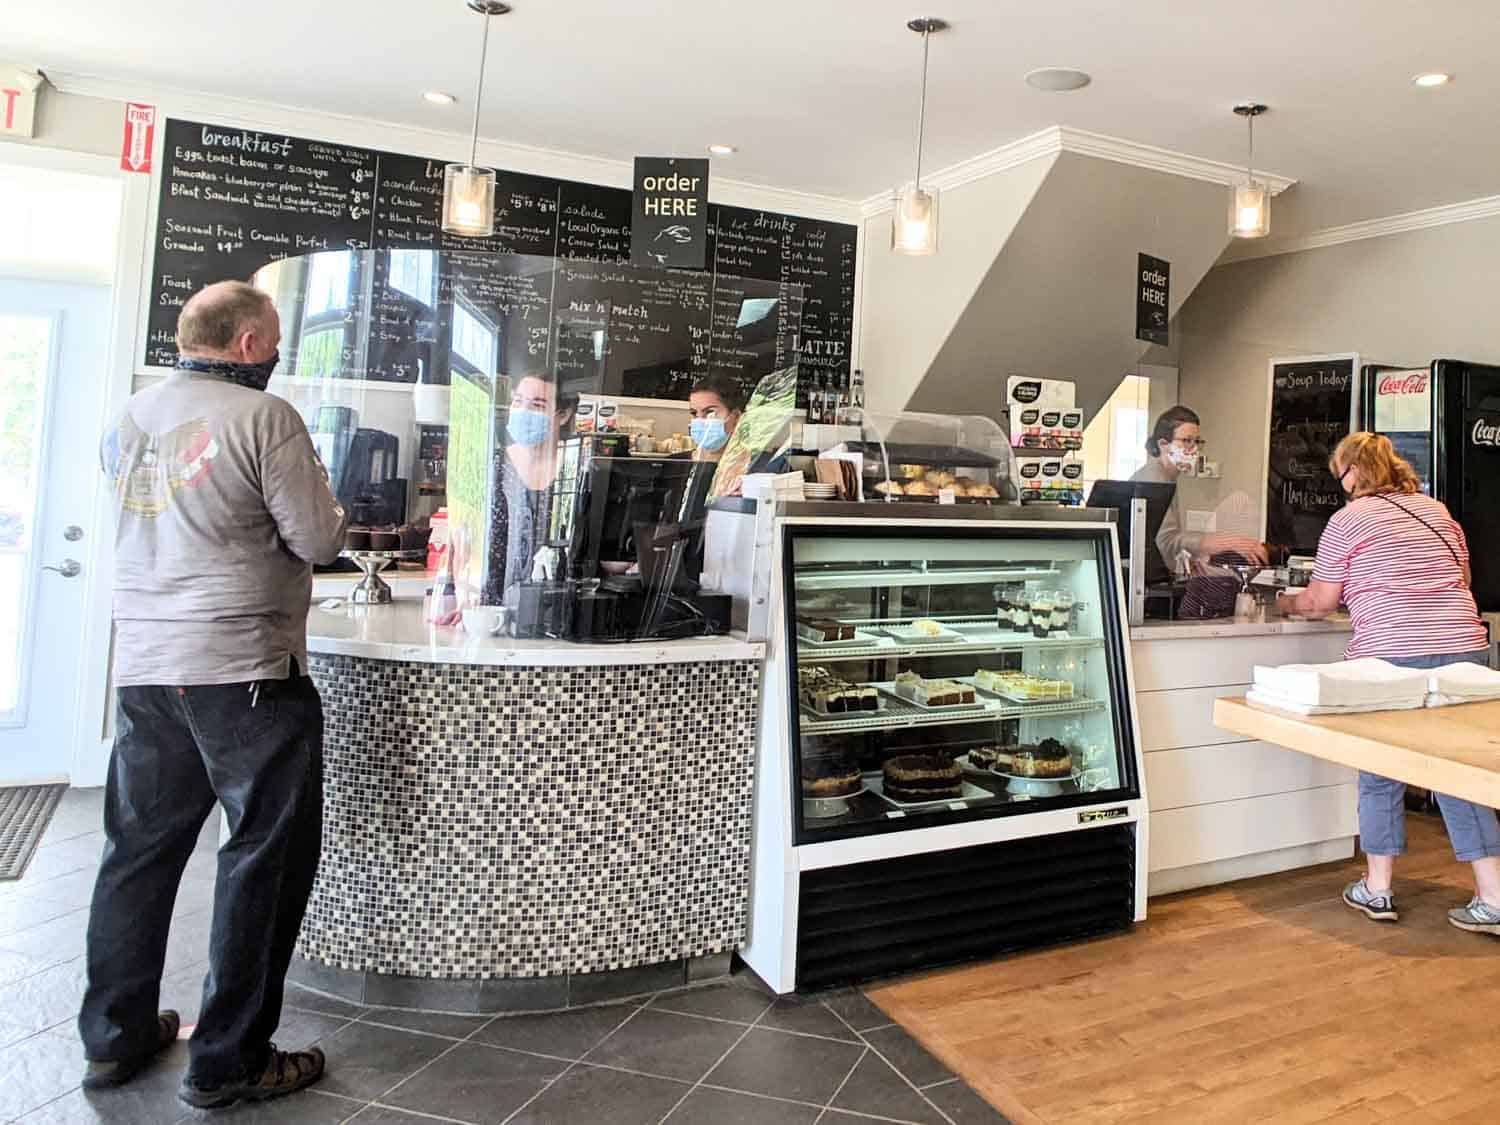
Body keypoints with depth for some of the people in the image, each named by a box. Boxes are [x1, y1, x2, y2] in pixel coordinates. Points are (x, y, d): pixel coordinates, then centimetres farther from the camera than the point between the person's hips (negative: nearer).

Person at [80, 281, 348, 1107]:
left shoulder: (127, 421, 10)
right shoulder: (263, 417, -12)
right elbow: (318, 541, -12)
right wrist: (317, 496, 8)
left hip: (142, 665, 7)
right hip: (243, 669, -7)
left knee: (140, 848, 17)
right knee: (266, 854, 4)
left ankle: (115, 1037, 29)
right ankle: (229, 1061, 12)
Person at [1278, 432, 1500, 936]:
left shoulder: (1348, 520, -1)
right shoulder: (1438, 511, 15)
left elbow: (1319, 603, 2)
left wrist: (1286, 601, 21)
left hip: (1391, 657, -5)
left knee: (1381, 774, 8)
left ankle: (1377, 890, 16)